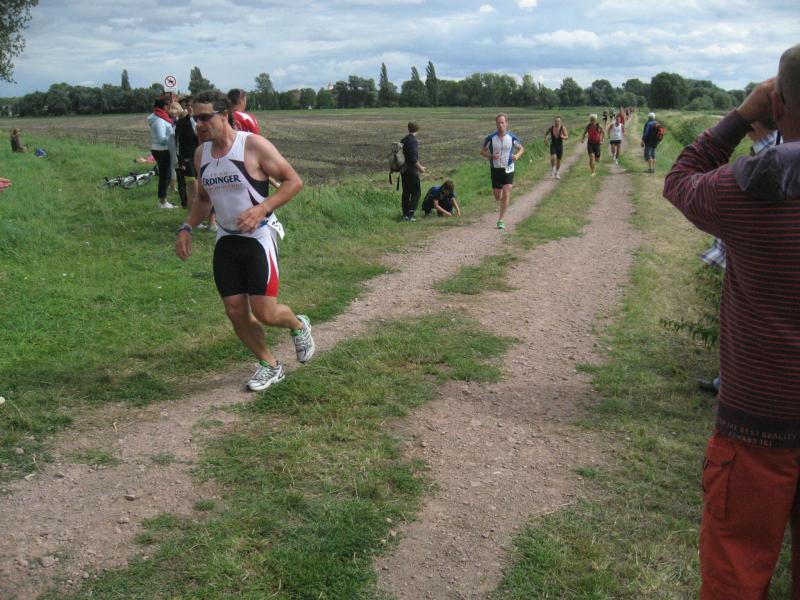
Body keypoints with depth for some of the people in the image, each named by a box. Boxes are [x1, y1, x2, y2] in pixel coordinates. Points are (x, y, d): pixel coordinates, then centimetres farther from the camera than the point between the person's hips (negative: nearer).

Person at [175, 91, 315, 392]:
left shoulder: (253, 145, -14)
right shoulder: (201, 154, 6)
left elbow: (293, 181, -12)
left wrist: (261, 209, -24)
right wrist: (187, 228, 5)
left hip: (259, 237, -6)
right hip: (226, 240, 6)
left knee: (265, 313, -9)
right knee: (236, 313, 5)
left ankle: (298, 325, 28)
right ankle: (269, 366, 26)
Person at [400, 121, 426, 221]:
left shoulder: (403, 140, 10)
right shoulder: (413, 141, -16)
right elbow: (414, 158, -21)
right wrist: (420, 168, -7)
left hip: (404, 170, 8)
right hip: (412, 171, -8)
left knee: (405, 192, 12)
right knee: (416, 192, -1)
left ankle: (405, 214, 15)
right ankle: (410, 214, -7)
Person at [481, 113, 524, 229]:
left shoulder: (512, 137, -5)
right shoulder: (490, 138, -6)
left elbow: (521, 148, 11)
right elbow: (482, 151, 3)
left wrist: (517, 156, -11)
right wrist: (491, 156, -17)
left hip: (508, 169, -1)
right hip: (495, 170, 1)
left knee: (506, 195, -14)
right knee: (498, 197, 6)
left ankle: (501, 221, -7)